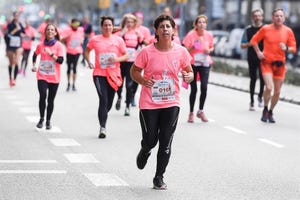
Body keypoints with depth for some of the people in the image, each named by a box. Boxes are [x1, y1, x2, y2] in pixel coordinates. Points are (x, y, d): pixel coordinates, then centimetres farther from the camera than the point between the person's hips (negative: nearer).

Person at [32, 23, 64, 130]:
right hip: (42, 76, 0)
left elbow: (60, 60, -13)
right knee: (43, 96, -16)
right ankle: (41, 119, 0)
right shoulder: (41, 45, 3)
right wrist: (34, 65, 17)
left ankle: (48, 121, 20)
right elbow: (35, 55, 23)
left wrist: (51, 54, -22)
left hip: (54, 77, 0)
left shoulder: (59, 45, -3)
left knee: (50, 100, 5)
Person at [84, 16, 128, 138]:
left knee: (109, 102, 10)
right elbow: (87, 51, 19)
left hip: (114, 75, 2)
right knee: (103, 100, -15)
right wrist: (89, 62, 4)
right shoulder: (95, 40, 2)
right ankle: (102, 128, -13)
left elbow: (126, 56, 5)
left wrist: (117, 59, -14)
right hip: (99, 74, -2)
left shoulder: (118, 40, 3)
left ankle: (103, 117, 37)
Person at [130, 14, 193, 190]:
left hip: (171, 104, 1)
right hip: (149, 104, -1)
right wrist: (142, 80, -18)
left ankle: (159, 177, 15)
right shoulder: (147, 52, -8)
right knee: (150, 141, 3)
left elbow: (190, 72, 10)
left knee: (166, 143, 0)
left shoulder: (181, 51, -2)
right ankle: (145, 152, 41)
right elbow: (134, 71, 2)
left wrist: (189, 76, -14)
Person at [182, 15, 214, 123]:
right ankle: (191, 113, 16)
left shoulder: (209, 35, 0)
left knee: (204, 87, -9)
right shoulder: (191, 34, -10)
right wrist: (194, 46, -22)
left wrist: (209, 50, -6)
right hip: (192, 64, -2)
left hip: (205, 64, 2)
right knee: (193, 89, 1)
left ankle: (201, 111, 11)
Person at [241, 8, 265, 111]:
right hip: (252, 58, 2)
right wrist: (250, 44, -11)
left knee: (262, 77, -17)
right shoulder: (248, 29, 7)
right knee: (253, 79, 7)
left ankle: (260, 96, 7)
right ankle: (252, 101, 17)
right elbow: (242, 45, 8)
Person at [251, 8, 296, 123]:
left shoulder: (288, 31, -2)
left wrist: (286, 48, -19)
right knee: (269, 87, -20)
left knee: (277, 91, 7)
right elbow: (254, 40, 7)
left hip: (280, 64, 3)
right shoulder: (265, 29, -6)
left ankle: (270, 112, 29)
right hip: (267, 62, -3)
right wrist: (258, 52, -5)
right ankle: (265, 110, 3)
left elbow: (293, 48, 2)